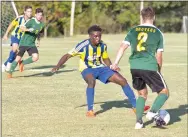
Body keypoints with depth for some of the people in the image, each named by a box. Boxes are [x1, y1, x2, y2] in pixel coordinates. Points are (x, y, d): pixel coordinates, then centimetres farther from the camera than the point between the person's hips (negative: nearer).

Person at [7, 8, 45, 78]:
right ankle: (10, 72, 16)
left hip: (32, 44, 4)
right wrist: (28, 29, -38)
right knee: (18, 58, -4)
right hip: (24, 43, -4)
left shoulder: (42, 24, 5)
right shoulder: (31, 21, -12)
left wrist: (38, 40, 20)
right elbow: (22, 28, -21)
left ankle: (22, 63, 9)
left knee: (36, 57, -17)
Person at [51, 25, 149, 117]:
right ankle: (90, 111, -28)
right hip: (87, 69, -5)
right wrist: (57, 67, -32)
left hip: (100, 68, 5)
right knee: (92, 81, -40)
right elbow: (67, 56, -20)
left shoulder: (103, 46, -7)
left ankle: (135, 106, 9)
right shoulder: (83, 46, -22)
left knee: (122, 80, -5)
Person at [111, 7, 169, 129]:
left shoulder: (134, 31, 12)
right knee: (164, 92, 9)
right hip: (150, 67, -4)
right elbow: (159, 55, 5)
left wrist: (116, 63, -2)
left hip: (134, 67, 4)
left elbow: (123, 46, 0)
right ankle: (153, 112, -16)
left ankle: (139, 121, 10)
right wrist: (158, 71, 18)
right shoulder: (158, 33, 6)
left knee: (142, 94, 22)